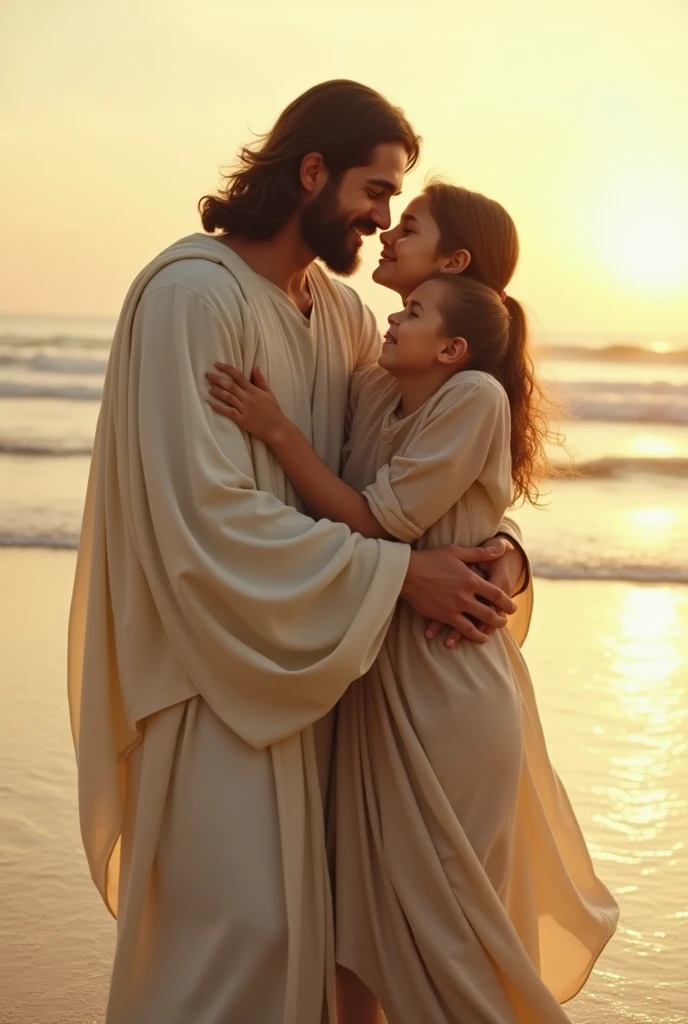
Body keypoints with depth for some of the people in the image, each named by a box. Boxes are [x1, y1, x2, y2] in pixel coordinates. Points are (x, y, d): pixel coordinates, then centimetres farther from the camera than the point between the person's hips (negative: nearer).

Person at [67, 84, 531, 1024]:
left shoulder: (342, 311, 7)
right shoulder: (192, 293, -18)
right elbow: (206, 510, -24)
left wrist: (495, 539, -11)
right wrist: (398, 572, -23)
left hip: (304, 653, 8)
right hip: (213, 656, -8)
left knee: (297, 904, 16)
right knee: (231, 923, -3)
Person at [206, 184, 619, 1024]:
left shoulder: (474, 397, -16)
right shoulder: (371, 389, 4)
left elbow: (374, 521, -18)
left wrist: (276, 430, -18)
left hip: (445, 678, -7)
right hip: (369, 663, 7)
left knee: (435, 901, 5)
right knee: (354, 891, 16)